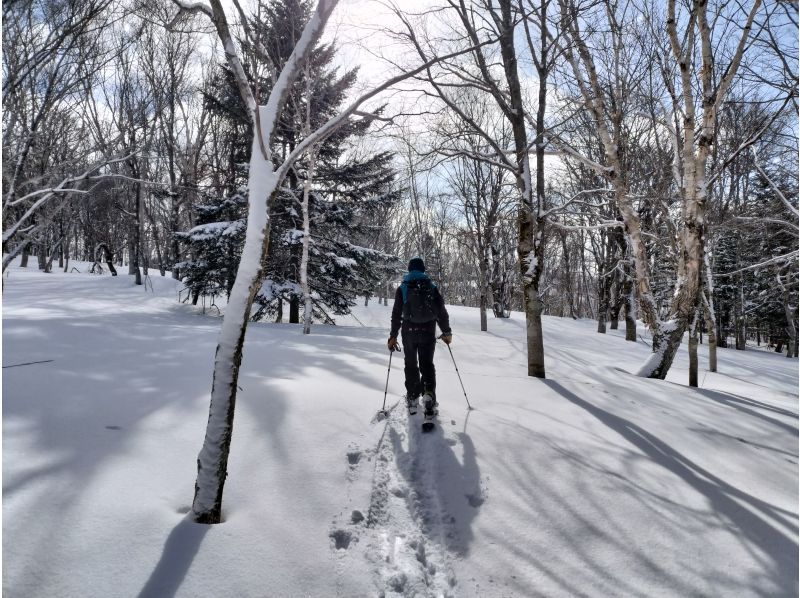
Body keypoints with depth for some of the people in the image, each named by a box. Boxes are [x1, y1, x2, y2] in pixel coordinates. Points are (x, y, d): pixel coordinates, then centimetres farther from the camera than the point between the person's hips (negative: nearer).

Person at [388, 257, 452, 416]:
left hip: (409, 331, 0)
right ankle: (429, 394, -15)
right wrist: (447, 332, 10)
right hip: (428, 331, 0)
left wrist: (393, 336, 3)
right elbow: (441, 311, 1)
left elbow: (396, 314, -2)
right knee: (427, 364, 7)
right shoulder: (432, 287, 2)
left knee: (411, 365, 14)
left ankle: (412, 399, 16)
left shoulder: (402, 288, 0)